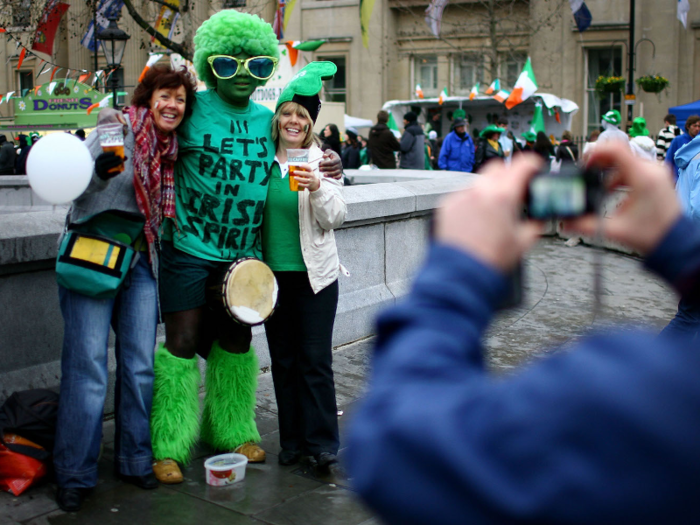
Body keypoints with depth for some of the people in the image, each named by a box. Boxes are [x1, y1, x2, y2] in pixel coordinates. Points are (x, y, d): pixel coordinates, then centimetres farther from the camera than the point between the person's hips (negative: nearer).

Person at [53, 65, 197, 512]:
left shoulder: (172, 151, 10)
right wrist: (102, 166, -33)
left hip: (142, 261, 6)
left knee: (140, 365, 8)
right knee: (88, 367, -4)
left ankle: (135, 460, 22)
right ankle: (75, 475, 8)